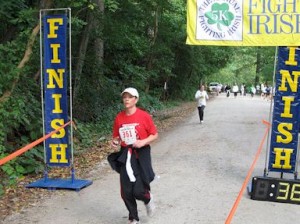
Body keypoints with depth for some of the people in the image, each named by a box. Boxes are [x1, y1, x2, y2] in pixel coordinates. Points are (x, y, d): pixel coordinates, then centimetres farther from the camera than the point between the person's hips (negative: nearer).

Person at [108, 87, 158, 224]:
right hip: (125, 155, 4)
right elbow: (116, 136, 12)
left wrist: (143, 142, -19)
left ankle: (148, 199, 29)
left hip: (141, 154, -3)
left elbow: (155, 135, -4)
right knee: (126, 191, 5)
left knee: (138, 190, -10)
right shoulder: (119, 117, 1)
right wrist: (114, 142, -10)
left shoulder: (144, 116, -9)